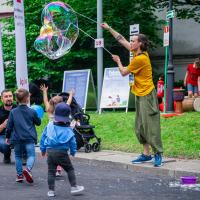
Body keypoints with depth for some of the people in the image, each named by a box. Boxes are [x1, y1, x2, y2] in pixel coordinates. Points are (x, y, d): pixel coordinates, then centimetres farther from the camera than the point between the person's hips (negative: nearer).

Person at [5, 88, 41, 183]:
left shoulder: (13, 112, 1)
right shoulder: (32, 112, -2)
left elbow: (9, 126, 3)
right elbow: (38, 123, 12)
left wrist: (7, 137, 14)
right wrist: (36, 117, 31)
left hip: (17, 138, 2)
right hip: (29, 138, -2)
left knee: (18, 156, 16)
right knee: (31, 155, -3)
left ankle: (19, 175, 14)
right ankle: (28, 169, -31)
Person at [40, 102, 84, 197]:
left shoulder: (49, 126, 2)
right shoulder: (68, 130, -5)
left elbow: (43, 138, 9)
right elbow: (72, 142, 1)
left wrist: (43, 149, 21)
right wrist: (73, 152, 16)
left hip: (50, 151, 3)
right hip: (62, 153, -2)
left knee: (51, 171, 8)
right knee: (70, 169, 12)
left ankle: (51, 190, 7)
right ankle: (74, 187, 12)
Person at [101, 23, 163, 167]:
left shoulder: (140, 59, -18)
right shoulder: (139, 53, 8)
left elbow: (123, 72, -7)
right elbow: (122, 40, 18)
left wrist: (118, 61, 11)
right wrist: (109, 29, 20)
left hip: (147, 95, -10)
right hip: (140, 95, 10)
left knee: (150, 125, -11)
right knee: (140, 127, 9)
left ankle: (158, 154, -9)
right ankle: (146, 154, 12)